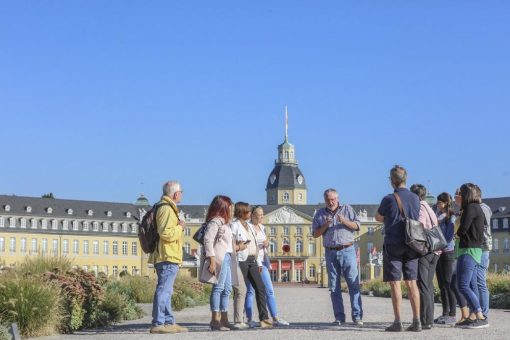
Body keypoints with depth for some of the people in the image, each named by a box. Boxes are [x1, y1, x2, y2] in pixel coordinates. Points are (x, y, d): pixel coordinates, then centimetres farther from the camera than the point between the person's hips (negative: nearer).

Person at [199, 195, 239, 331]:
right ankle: (215, 320, -10)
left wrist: (237, 247, 15)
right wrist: (212, 259, -21)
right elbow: (208, 240, -15)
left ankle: (224, 319, 17)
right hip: (219, 258, -10)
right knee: (218, 287, -11)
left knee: (227, 289, 11)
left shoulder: (224, 222, 24)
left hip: (228, 258, 10)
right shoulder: (215, 221, -6)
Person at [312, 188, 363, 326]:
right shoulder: (320, 214, 10)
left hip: (347, 251, -2)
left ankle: (357, 316, -7)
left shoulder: (347, 209, 7)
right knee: (334, 287, 2)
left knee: (353, 284, -7)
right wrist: (325, 225, -10)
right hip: (331, 253, 2)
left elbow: (357, 226, 2)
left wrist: (345, 221, -15)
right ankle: (339, 317, 5)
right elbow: (315, 234, 8)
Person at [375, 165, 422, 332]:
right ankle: (416, 321, 5)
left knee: (395, 283, -1)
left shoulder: (389, 199, -10)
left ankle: (397, 322, -4)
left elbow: (378, 218, 7)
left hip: (393, 245, -4)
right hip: (411, 245, 4)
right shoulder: (415, 199, 4)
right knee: (411, 283, 7)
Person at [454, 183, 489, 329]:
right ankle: (473, 317, 9)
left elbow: (463, 228, -17)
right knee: (471, 285, 9)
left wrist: (458, 233, 4)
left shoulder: (471, 208, -13)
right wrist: (461, 233, 4)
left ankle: (481, 318, -14)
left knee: (463, 286, -12)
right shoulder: (478, 208, 17)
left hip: (468, 250, -10)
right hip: (476, 250, 10)